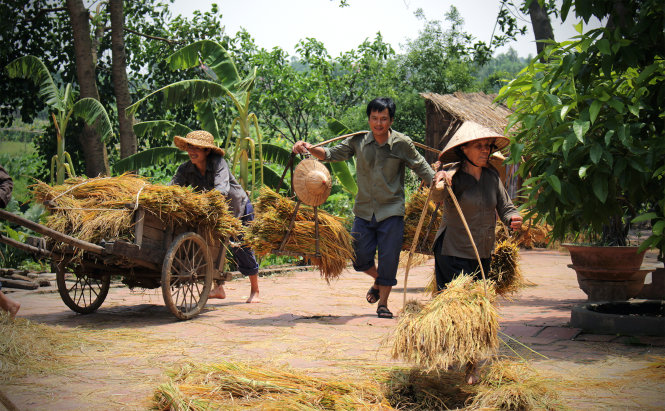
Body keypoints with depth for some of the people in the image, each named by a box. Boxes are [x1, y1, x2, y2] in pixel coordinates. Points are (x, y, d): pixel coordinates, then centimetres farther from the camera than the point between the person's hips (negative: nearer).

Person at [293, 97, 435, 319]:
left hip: (391, 211, -3)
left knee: (388, 259, -1)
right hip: (364, 210, 3)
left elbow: (421, 167, 3)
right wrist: (310, 148, -13)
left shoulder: (402, 143, -5)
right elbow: (332, 154, 3)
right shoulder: (358, 141, 0)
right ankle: (378, 281, 37)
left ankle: (383, 303, 17)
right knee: (360, 258, 4)